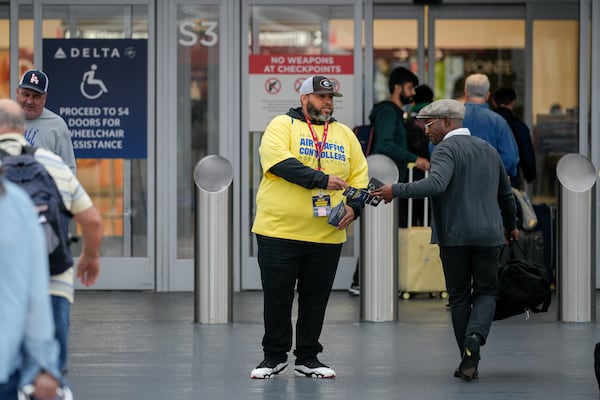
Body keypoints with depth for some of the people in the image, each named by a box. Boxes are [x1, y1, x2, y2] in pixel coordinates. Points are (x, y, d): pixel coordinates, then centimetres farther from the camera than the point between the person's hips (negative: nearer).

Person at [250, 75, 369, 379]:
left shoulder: (344, 134, 15)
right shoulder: (282, 126, -1)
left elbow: (359, 177, 14)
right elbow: (280, 161, -18)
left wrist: (353, 207, -4)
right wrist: (322, 180, -23)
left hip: (327, 236, 4)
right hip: (279, 230, -4)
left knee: (315, 299, 8)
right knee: (277, 297, 3)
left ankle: (308, 358, 19)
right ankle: (274, 356, 16)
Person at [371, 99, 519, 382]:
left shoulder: (446, 149, -8)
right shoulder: (488, 150, 15)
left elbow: (436, 184, -27)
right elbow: (505, 193, 25)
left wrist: (396, 191, -23)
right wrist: (510, 225, 40)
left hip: (454, 236, -4)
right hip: (488, 235, 4)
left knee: (459, 297, 7)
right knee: (486, 291, 10)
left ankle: (469, 362, 8)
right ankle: (475, 335, -19)